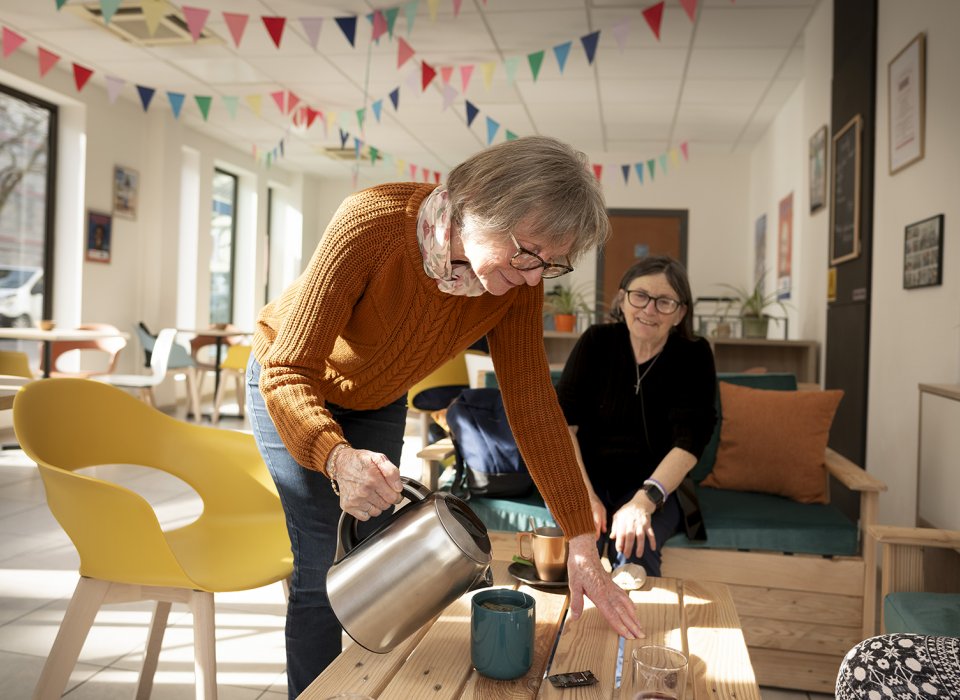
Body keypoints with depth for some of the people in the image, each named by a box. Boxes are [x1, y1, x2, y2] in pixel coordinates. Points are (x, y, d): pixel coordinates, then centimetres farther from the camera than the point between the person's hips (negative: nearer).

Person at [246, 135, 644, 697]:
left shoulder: (517, 284, -23)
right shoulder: (374, 224, -38)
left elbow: (533, 404, -17)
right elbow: (288, 374, -35)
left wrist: (583, 546, -19)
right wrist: (337, 458, -55)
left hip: (379, 403, 4)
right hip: (293, 392, -4)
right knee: (323, 567, -12)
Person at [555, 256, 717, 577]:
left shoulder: (694, 356, -6)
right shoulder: (597, 342, -4)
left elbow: (689, 441, -17)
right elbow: (563, 422, -10)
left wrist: (644, 501, -33)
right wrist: (584, 495, -24)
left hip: (656, 486, 0)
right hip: (588, 478, 1)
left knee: (634, 552, -30)